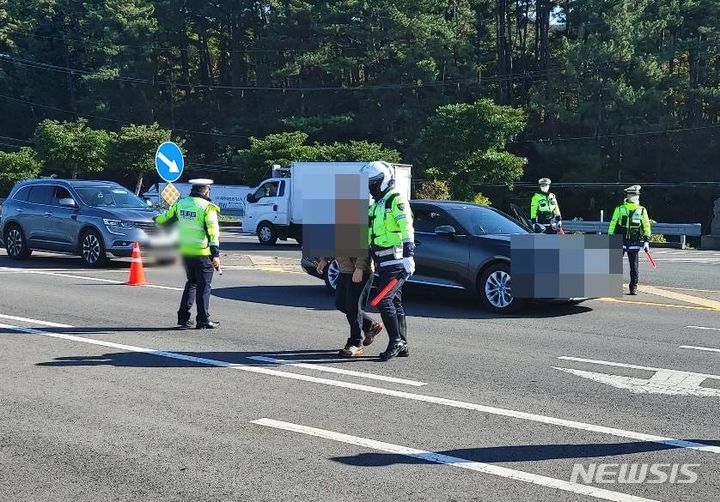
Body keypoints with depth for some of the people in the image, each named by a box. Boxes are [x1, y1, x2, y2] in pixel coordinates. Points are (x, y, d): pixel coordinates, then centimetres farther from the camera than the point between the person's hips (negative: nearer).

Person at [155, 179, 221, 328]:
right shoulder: (207, 207, -9)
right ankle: (203, 320, 6)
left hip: (184, 251, 6)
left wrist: (157, 218, 40)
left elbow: (164, 219, 17)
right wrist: (216, 254, -18)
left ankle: (183, 317, 17)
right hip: (202, 253, -6)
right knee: (203, 286, 4)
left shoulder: (180, 204, 7)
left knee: (192, 282, 20)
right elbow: (213, 232, -16)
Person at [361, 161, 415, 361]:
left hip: (395, 262, -10)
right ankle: (402, 345, 17)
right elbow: (371, 232, 28)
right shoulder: (377, 204, 21)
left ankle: (395, 342, -8)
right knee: (395, 302, 11)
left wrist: (408, 255, -27)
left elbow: (407, 229, -19)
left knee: (383, 300, -15)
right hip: (383, 262, 10)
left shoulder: (396, 200, -9)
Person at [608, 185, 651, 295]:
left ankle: (634, 287, 12)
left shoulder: (642, 210, 7)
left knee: (634, 266, 4)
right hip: (620, 241, -1)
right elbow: (613, 224, 6)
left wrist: (646, 241, 1)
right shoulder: (619, 209, 4)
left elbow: (646, 226, 8)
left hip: (635, 242, 1)